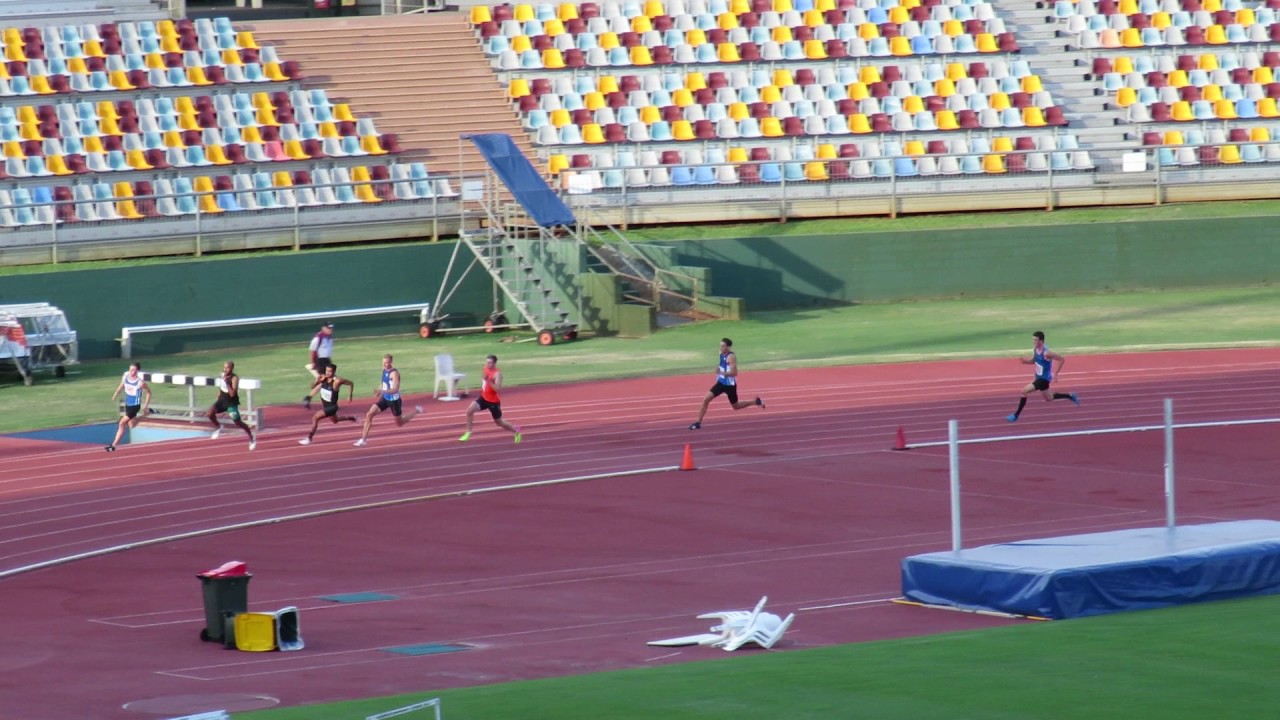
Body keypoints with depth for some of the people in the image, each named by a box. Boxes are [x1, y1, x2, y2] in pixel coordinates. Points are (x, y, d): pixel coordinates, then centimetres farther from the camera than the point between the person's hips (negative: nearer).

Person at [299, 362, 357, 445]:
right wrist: (316, 381, -24)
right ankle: (352, 418, 56)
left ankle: (309, 438, -8)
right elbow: (313, 387, -2)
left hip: (331, 407, -8)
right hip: (325, 405, 8)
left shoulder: (337, 381, -25)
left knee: (315, 418, -20)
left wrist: (350, 395, -5)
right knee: (335, 421, 32)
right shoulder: (323, 378, -10)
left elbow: (351, 383, -12)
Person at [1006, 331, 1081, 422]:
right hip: (1038, 377, 9)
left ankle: (1016, 415, -7)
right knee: (1049, 398, 25)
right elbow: (1033, 361, 14)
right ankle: (1071, 396, 40)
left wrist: (1055, 373, -20)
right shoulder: (1035, 349, -3)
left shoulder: (1046, 353, -28)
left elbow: (1062, 360, -21)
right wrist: (1025, 361, -8)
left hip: (1044, 379, -9)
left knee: (1024, 391, -16)